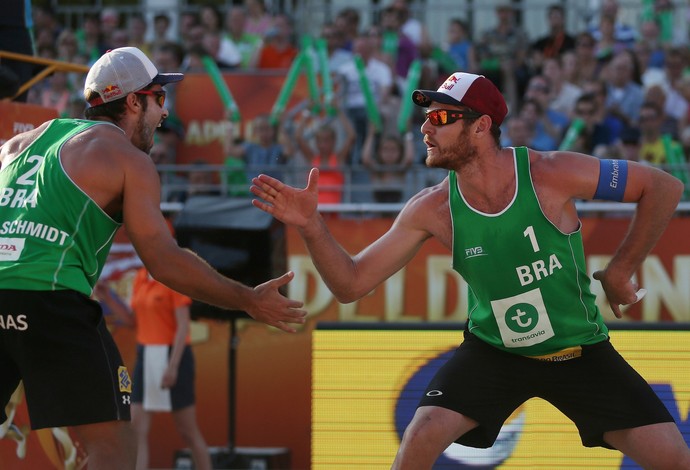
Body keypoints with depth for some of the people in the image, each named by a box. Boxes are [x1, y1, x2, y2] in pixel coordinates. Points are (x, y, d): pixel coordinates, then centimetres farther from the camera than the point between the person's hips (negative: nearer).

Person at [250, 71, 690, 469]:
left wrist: (620, 271, -10)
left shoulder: (553, 174, -22)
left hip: (581, 351, -1)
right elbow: (351, 284, -11)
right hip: (493, 351, 1)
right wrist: (311, 225, -27)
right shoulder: (433, 209, -15)